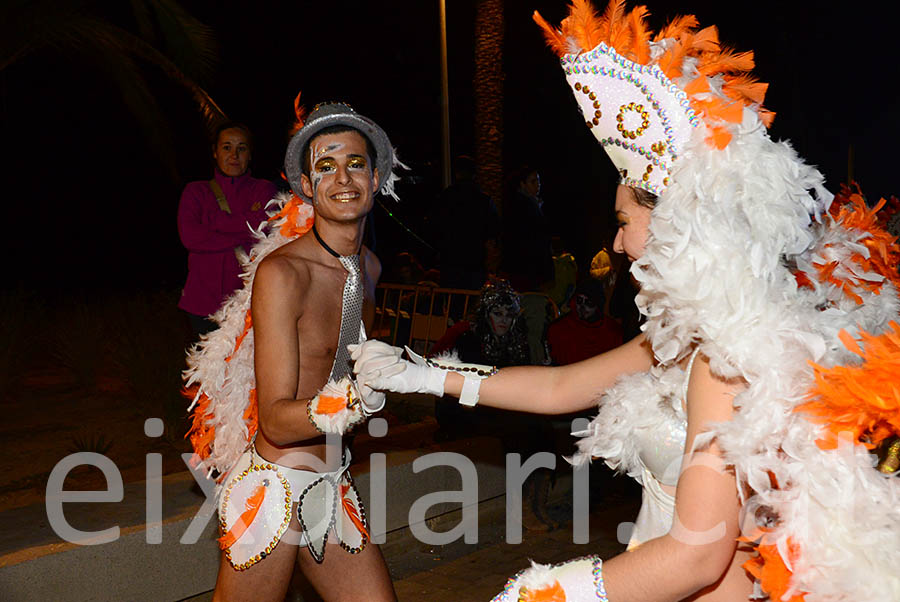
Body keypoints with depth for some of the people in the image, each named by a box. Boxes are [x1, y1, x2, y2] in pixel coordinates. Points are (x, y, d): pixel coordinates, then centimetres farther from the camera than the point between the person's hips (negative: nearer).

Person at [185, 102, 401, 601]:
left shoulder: (369, 267, 6)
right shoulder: (281, 272, -18)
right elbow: (275, 421, -22)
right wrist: (344, 402, -38)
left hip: (332, 486, 7)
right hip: (276, 490, -7)